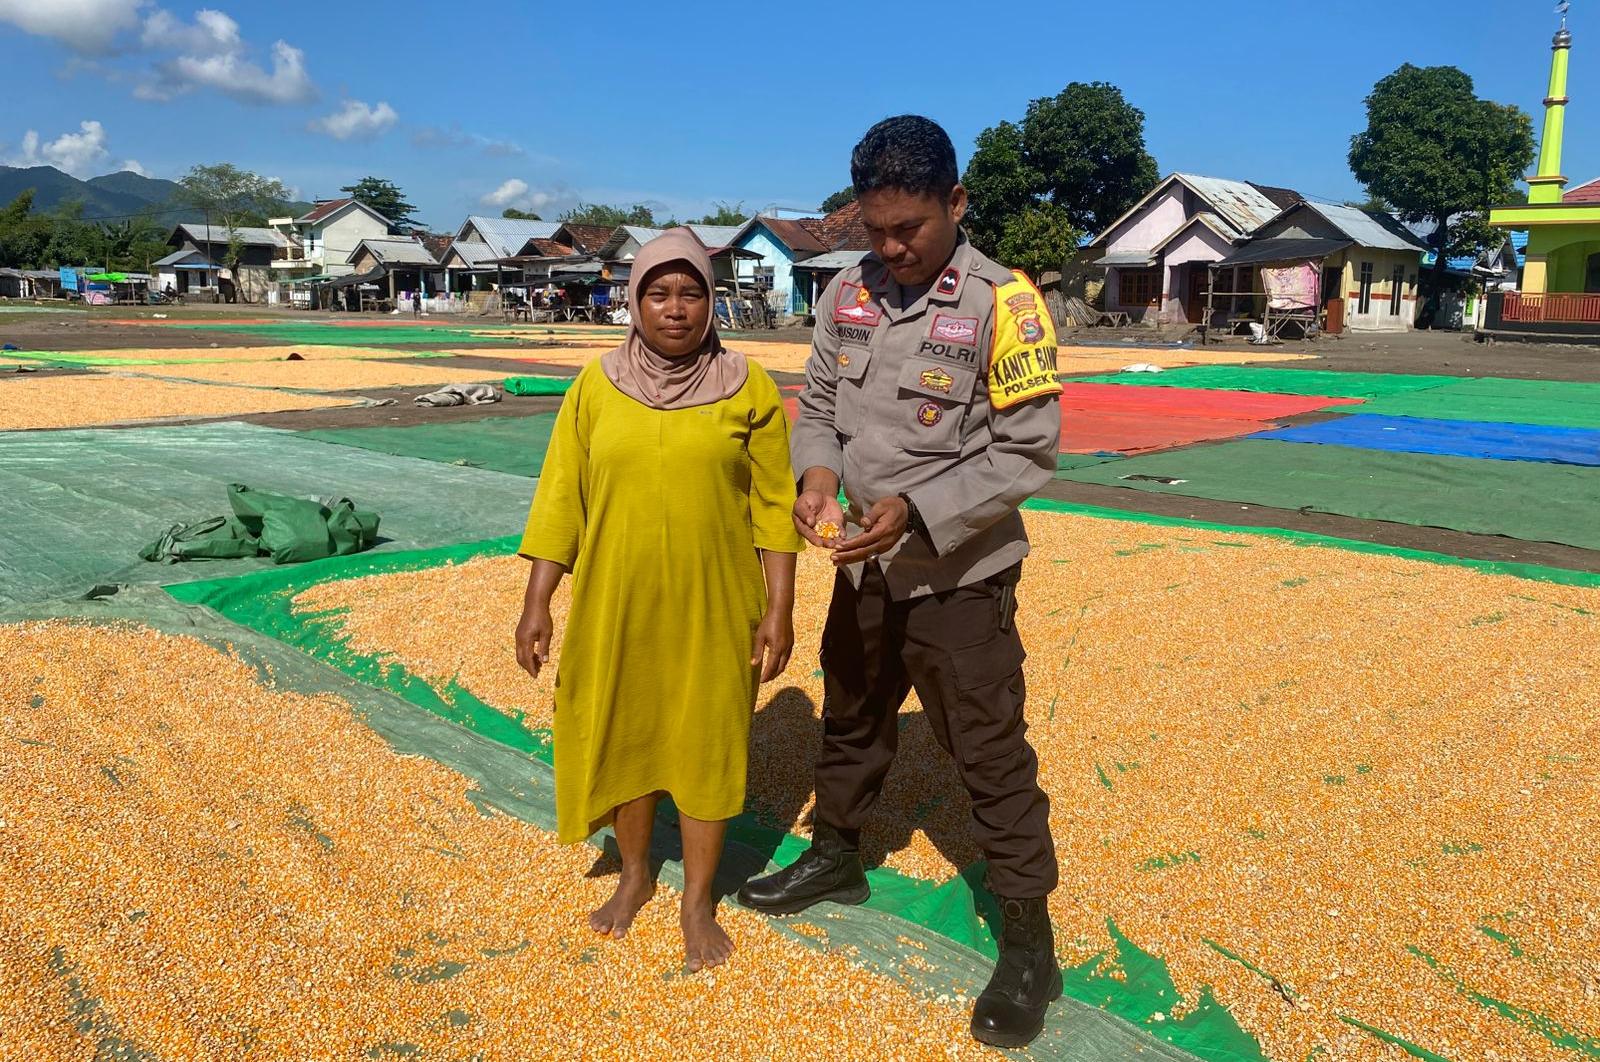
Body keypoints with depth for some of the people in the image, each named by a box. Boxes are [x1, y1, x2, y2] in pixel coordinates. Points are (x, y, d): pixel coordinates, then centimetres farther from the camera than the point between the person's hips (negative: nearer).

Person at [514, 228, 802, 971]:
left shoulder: (746, 387, -4)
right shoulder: (596, 386, 0)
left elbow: (774, 506, -3)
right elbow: (560, 500, 0)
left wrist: (779, 610, -7)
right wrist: (536, 604, -3)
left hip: (713, 604, -1)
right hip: (616, 602, 2)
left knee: (707, 743, 8)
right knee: (622, 735, 14)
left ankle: (697, 900, 26)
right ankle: (635, 875, 36)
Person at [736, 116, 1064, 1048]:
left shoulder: (1002, 302, -17)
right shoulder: (849, 294, 0)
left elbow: (1029, 454, -17)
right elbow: (819, 404, 8)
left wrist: (917, 510, -26)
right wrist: (817, 474, -13)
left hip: (959, 576, -6)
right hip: (865, 564, 6)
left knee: (992, 755, 3)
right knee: (851, 720, 23)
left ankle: (1029, 944, 20)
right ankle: (837, 855, 48)